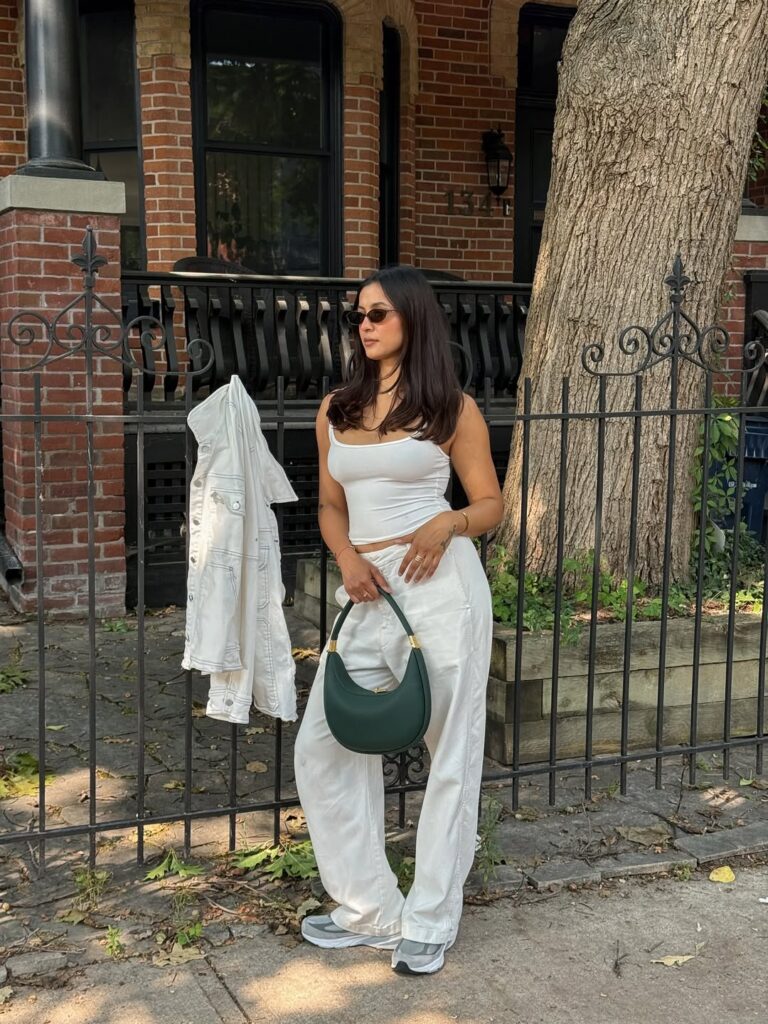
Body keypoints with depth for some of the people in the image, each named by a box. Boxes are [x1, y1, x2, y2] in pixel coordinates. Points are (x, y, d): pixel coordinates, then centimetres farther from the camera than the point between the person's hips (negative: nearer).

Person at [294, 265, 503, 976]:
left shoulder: (452, 408, 1)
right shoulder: (337, 410, 14)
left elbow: (492, 503, 5)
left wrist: (447, 523, -16)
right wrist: (346, 557, -3)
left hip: (442, 584, -4)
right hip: (370, 594, 5)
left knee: (451, 753, 3)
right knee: (324, 747, 3)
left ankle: (429, 923, 18)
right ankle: (372, 912, 19)